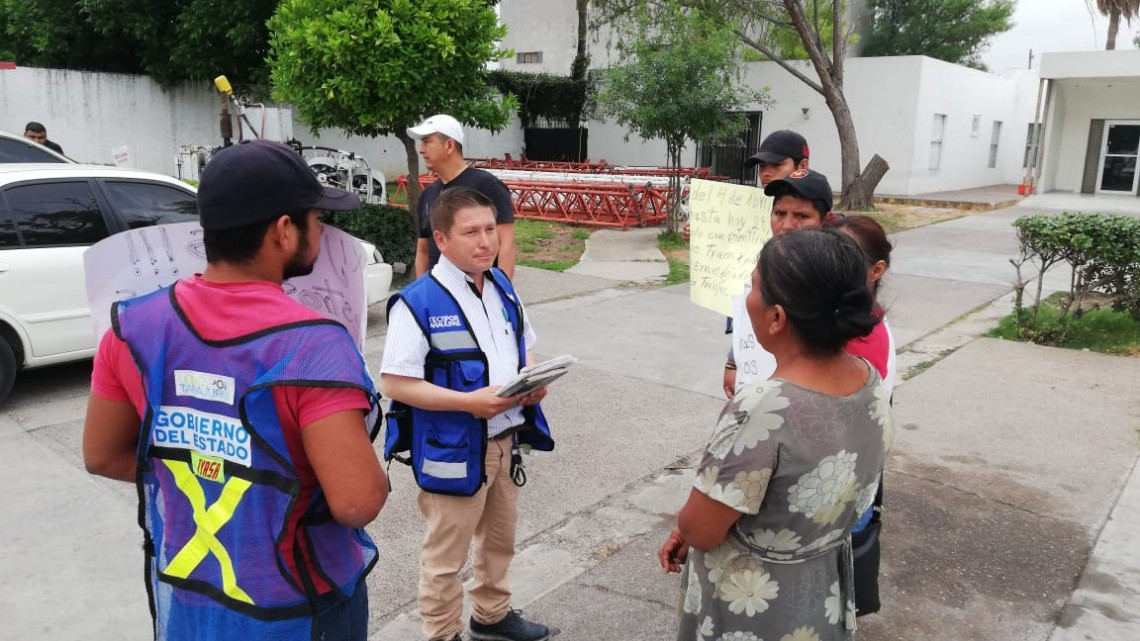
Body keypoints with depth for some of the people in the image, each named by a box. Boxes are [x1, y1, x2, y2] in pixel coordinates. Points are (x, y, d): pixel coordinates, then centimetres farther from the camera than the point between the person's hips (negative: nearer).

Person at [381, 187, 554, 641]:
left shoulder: (502, 287, 4)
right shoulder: (417, 302, -20)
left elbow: (522, 351, 16)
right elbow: (395, 383, -21)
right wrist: (469, 402, -28)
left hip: (505, 440, 7)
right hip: (452, 448, -7)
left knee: (500, 538, 25)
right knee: (446, 555, 10)